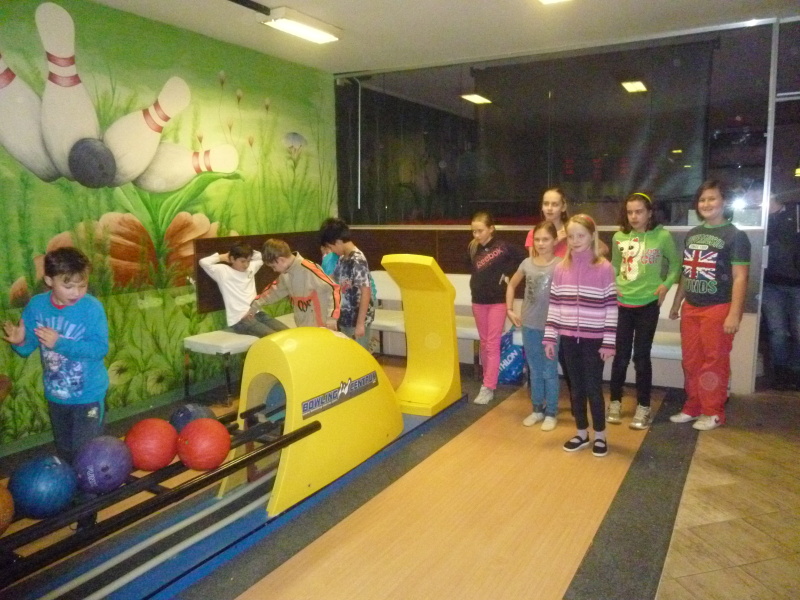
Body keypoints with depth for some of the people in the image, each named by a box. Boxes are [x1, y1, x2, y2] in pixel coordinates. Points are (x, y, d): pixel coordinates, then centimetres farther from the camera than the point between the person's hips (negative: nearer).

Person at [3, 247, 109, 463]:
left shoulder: (92, 307, -20)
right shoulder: (37, 305, -9)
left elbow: (100, 348, -26)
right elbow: (28, 347, -4)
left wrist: (60, 343, -32)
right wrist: (19, 341, -26)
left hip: (88, 394, -5)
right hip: (55, 393, 5)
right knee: (64, 448, 25)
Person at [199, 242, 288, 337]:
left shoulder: (251, 268, 15)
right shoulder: (223, 271, -2)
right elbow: (203, 262, -14)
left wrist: (248, 252, 16)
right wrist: (223, 257, 0)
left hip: (256, 313, 7)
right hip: (239, 320, -7)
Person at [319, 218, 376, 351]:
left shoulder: (358, 261, -20)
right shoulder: (342, 259, 6)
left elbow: (366, 292, -23)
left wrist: (360, 323, -24)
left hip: (357, 319, -8)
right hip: (345, 318, 8)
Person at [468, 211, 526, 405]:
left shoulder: (502, 247, -11)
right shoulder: (474, 249, 3)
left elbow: (521, 258, -8)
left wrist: (508, 274, -9)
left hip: (497, 301, -5)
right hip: (478, 300, 5)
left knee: (492, 345, -2)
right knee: (484, 343, 14)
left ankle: (488, 388, 1)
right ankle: (488, 379, 30)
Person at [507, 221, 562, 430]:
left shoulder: (560, 265, -11)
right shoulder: (527, 263, 2)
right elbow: (511, 285, 16)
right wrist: (510, 310, 10)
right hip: (529, 325, 4)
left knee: (549, 371, 6)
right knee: (534, 371, 14)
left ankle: (551, 413, 19)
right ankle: (537, 409, 28)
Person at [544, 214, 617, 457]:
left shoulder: (604, 268, -8)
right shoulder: (561, 269, 3)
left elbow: (611, 307, -7)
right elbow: (554, 305, 6)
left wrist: (609, 342, -9)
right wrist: (550, 337, 4)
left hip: (593, 340, -3)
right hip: (569, 338, 3)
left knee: (593, 387, 5)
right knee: (576, 387, 13)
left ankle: (600, 436, 23)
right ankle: (581, 433, 28)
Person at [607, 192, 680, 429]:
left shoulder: (662, 236, -7)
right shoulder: (619, 237, 0)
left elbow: (675, 263, 5)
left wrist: (666, 284, -8)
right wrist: (613, 285, -2)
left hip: (648, 304, -2)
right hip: (622, 303, 2)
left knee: (641, 355, 3)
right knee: (620, 355, 8)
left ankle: (643, 407, 16)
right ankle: (615, 402, 21)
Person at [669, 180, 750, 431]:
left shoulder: (735, 236, -7)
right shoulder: (692, 234, 12)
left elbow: (740, 277, -11)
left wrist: (734, 314, -16)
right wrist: (677, 303, 18)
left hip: (718, 308, -6)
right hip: (691, 308, 6)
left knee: (714, 363, 2)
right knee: (691, 361, 12)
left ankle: (714, 413, 15)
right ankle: (692, 407, 25)